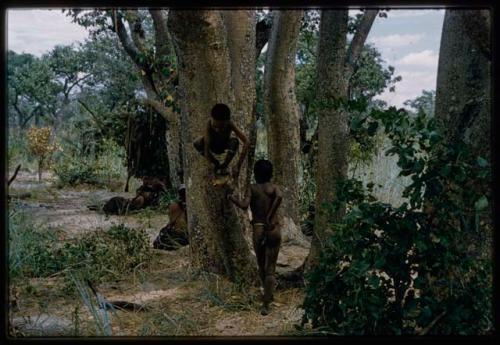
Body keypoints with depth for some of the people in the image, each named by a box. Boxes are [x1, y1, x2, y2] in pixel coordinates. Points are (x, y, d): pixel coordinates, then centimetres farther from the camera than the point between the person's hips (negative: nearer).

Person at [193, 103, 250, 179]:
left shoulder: (230, 124, -33)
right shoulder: (209, 123, -34)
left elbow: (247, 142, -40)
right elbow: (206, 149, -35)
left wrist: (238, 166, -44)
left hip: (224, 146, 0)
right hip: (212, 146, 0)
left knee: (235, 141, -34)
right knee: (196, 144, -30)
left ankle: (224, 165, -9)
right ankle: (216, 165, -6)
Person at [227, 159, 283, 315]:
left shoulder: (252, 188, -1)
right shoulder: (274, 188, 2)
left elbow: (244, 205, -17)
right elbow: (279, 196, -22)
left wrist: (232, 198, 1)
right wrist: (270, 216, -16)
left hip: (258, 230, 0)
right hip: (273, 229, 0)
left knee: (261, 266, 21)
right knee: (270, 268, 5)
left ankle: (268, 295, 39)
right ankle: (266, 304, -4)